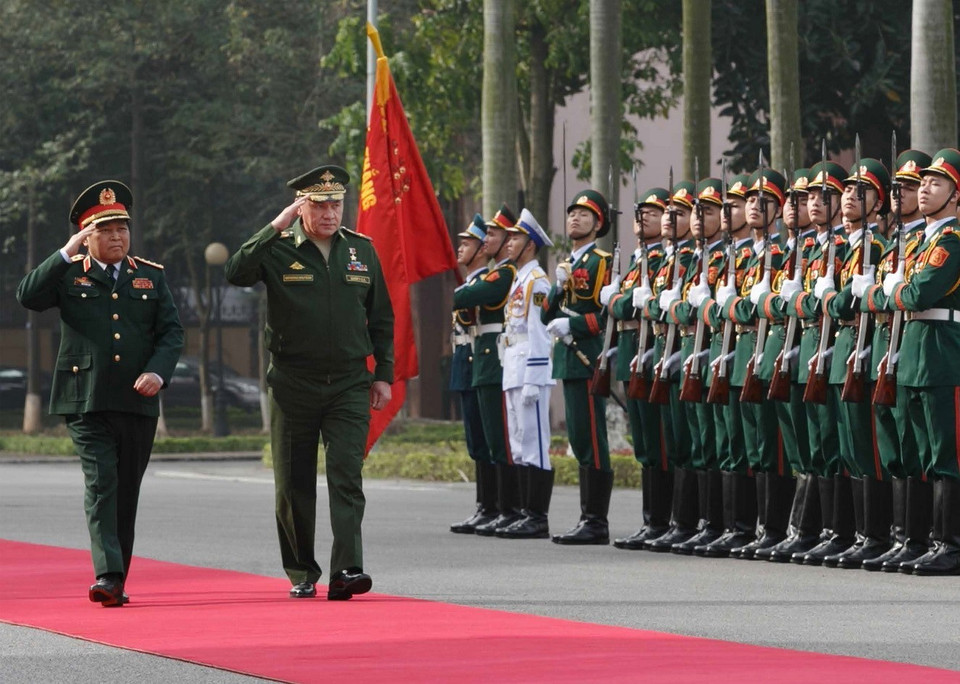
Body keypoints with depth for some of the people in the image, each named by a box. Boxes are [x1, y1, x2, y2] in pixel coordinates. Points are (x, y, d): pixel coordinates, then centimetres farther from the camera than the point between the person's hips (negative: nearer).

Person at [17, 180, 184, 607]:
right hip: (86, 401, -3)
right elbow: (28, 296, -11)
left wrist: (158, 372, -10)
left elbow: (172, 331, 7)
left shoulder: (151, 276, 13)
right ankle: (107, 576, -22)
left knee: (127, 492, 8)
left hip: (138, 402, 3)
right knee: (101, 484, -15)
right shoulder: (69, 275, 6)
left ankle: (116, 580, 16)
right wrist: (68, 252, -15)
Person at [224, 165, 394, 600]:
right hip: (293, 386, -1)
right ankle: (302, 574, 19)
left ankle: (345, 572, -20)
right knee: (295, 483, 6)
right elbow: (236, 273, -22)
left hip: (349, 384, 1)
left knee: (347, 475, -12)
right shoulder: (278, 250, -2)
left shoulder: (361, 251, 8)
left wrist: (383, 375, 9)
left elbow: (381, 319, 15)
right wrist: (275, 227, -24)